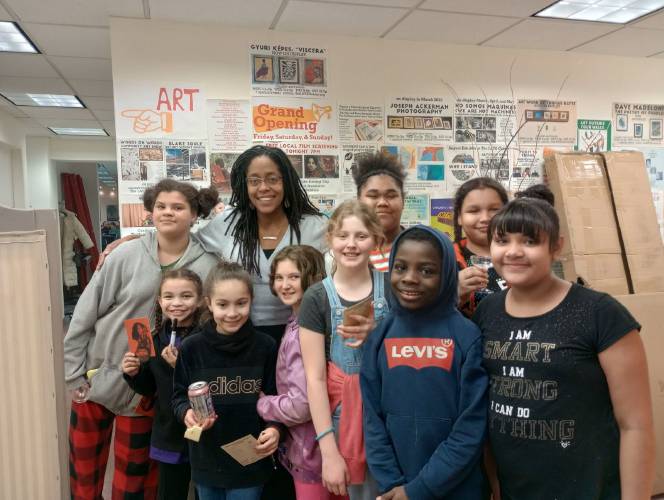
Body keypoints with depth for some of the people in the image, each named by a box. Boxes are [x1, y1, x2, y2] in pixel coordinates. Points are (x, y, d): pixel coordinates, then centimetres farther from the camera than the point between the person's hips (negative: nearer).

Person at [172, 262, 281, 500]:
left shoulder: (265, 346, -10)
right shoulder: (191, 348, -8)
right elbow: (180, 396, 1)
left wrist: (275, 428, -19)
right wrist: (187, 413, -19)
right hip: (206, 461, 2)